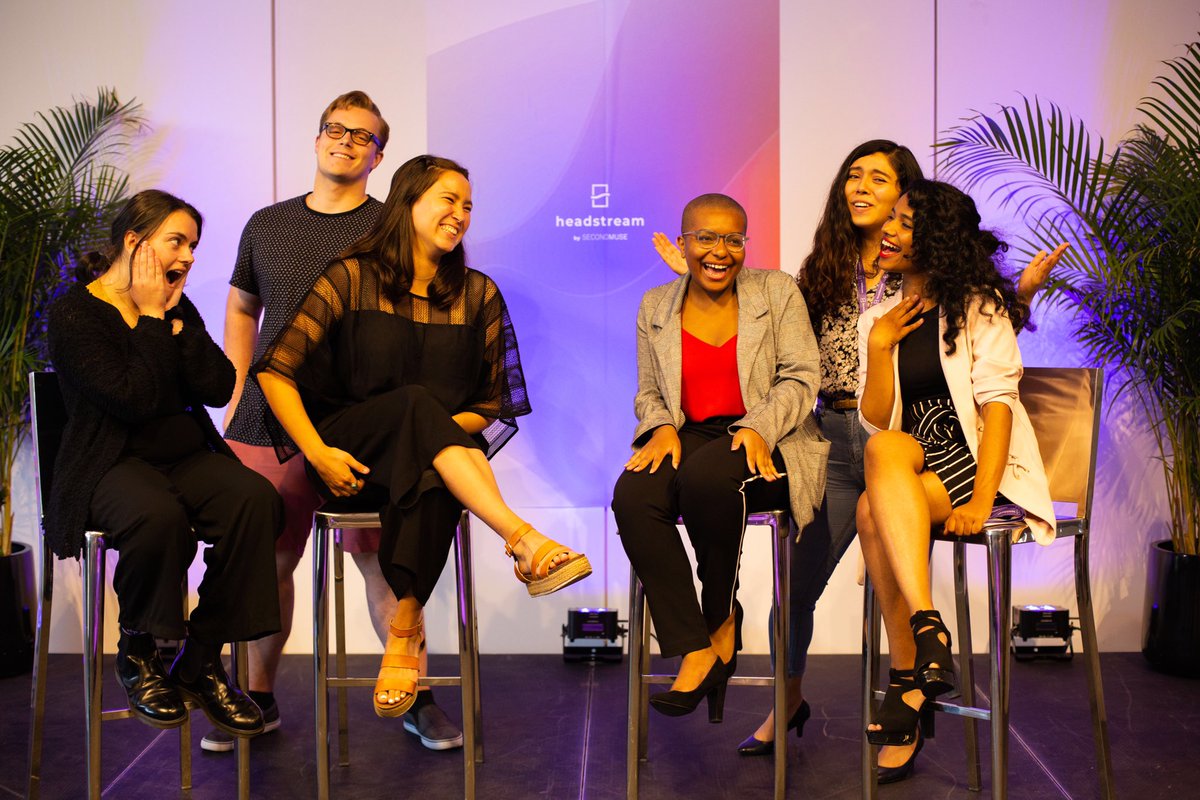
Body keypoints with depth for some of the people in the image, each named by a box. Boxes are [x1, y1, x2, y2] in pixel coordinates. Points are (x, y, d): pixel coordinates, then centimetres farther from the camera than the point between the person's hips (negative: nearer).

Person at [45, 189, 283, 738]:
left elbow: (219, 388, 1)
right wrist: (151, 318, -12)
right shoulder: (75, 312, -5)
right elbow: (136, 400, -18)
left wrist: (176, 318, -4)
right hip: (113, 463, -5)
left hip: (188, 456, 5)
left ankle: (201, 661, -14)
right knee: (157, 516, -39)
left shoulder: (175, 307, 14)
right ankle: (137, 654, -9)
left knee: (256, 500, -26)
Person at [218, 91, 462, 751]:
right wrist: (235, 399, 15)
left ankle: (417, 697, 13)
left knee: (379, 554, -2)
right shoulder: (266, 226, 14)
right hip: (269, 418, 3)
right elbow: (240, 311, 23)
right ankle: (259, 698, 25)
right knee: (269, 560, 8)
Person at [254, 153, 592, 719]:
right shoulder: (352, 279, 2)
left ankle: (405, 628, -35)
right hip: (350, 457, -2)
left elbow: (492, 404, 10)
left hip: (427, 458, 2)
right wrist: (318, 453, -14)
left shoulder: (478, 296, 10)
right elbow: (274, 370, -2)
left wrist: (432, 433, -10)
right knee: (415, 402, -35)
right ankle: (525, 542, -45)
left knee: (431, 483, -37)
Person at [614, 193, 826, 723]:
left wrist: (758, 427, -18)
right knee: (632, 496, -31)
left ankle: (722, 616, -10)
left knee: (707, 476, -38)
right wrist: (661, 427, -7)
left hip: (766, 445, -3)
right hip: (688, 438, 3)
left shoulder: (777, 292, 7)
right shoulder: (656, 307, 15)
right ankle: (696, 651, -25)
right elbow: (648, 391, 17)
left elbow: (800, 378, 0)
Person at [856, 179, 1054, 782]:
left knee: (874, 510, -32)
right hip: (914, 462, 4)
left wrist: (980, 502, -23)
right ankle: (928, 636, -33)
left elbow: (997, 404, -12)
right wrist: (878, 348, -8)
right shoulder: (879, 318, 15)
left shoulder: (979, 305, 1)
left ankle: (907, 679, -26)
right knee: (886, 450, -33)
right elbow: (875, 422, 6)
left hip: (979, 462, -4)